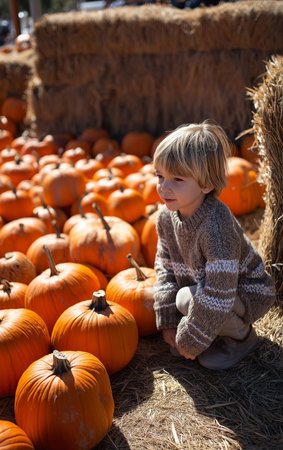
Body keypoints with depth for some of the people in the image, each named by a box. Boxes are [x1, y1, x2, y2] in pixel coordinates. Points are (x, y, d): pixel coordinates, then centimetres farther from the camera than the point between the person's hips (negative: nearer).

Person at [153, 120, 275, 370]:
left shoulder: (216, 225, -36)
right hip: (203, 284, 7)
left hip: (248, 295, -7)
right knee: (152, 298, -6)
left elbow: (218, 296, -34)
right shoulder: (166, 215, -12)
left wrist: (190, 341, -23)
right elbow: (166, 266, -2)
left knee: (187, 298, -30)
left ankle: (242, 334, -1)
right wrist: (169, 322, -7)